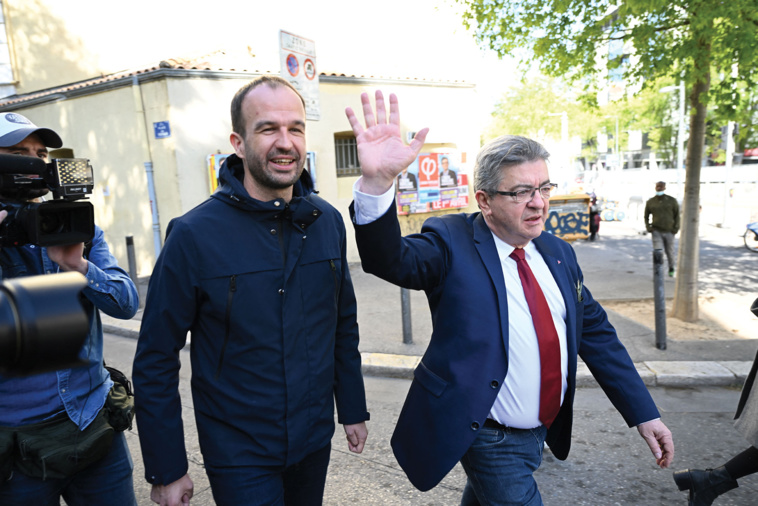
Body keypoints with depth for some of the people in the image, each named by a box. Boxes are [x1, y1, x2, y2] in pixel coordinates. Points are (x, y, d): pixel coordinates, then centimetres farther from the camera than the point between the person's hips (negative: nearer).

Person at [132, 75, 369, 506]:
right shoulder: (193, 235, -16)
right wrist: (166, 470, -7)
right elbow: (156, 361, -11)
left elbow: (344, 323, 5)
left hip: (315, 440, 5)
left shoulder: (328, 221, -4)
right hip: (239, 453, -4)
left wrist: (353, 409, 9)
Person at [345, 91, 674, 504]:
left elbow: (595, 332, 6)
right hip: (490, 441, -6)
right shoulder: (452, 243, -17)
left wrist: (643, 413, 4)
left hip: (544, 429, 7)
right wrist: (377, 182, -54)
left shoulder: (557, 253, 1)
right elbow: (392, 259, -36)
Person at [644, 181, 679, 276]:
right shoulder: (650, 202, -2)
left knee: (670, 252, 15)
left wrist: (676, 228, -8)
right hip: (656, 232, 0)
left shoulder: (672, 200, -5)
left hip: (669, 232, 1)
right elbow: (646, 216, 11)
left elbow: (677, 214, 2)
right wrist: (648, 227, -4)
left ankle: (671, 269, 42)